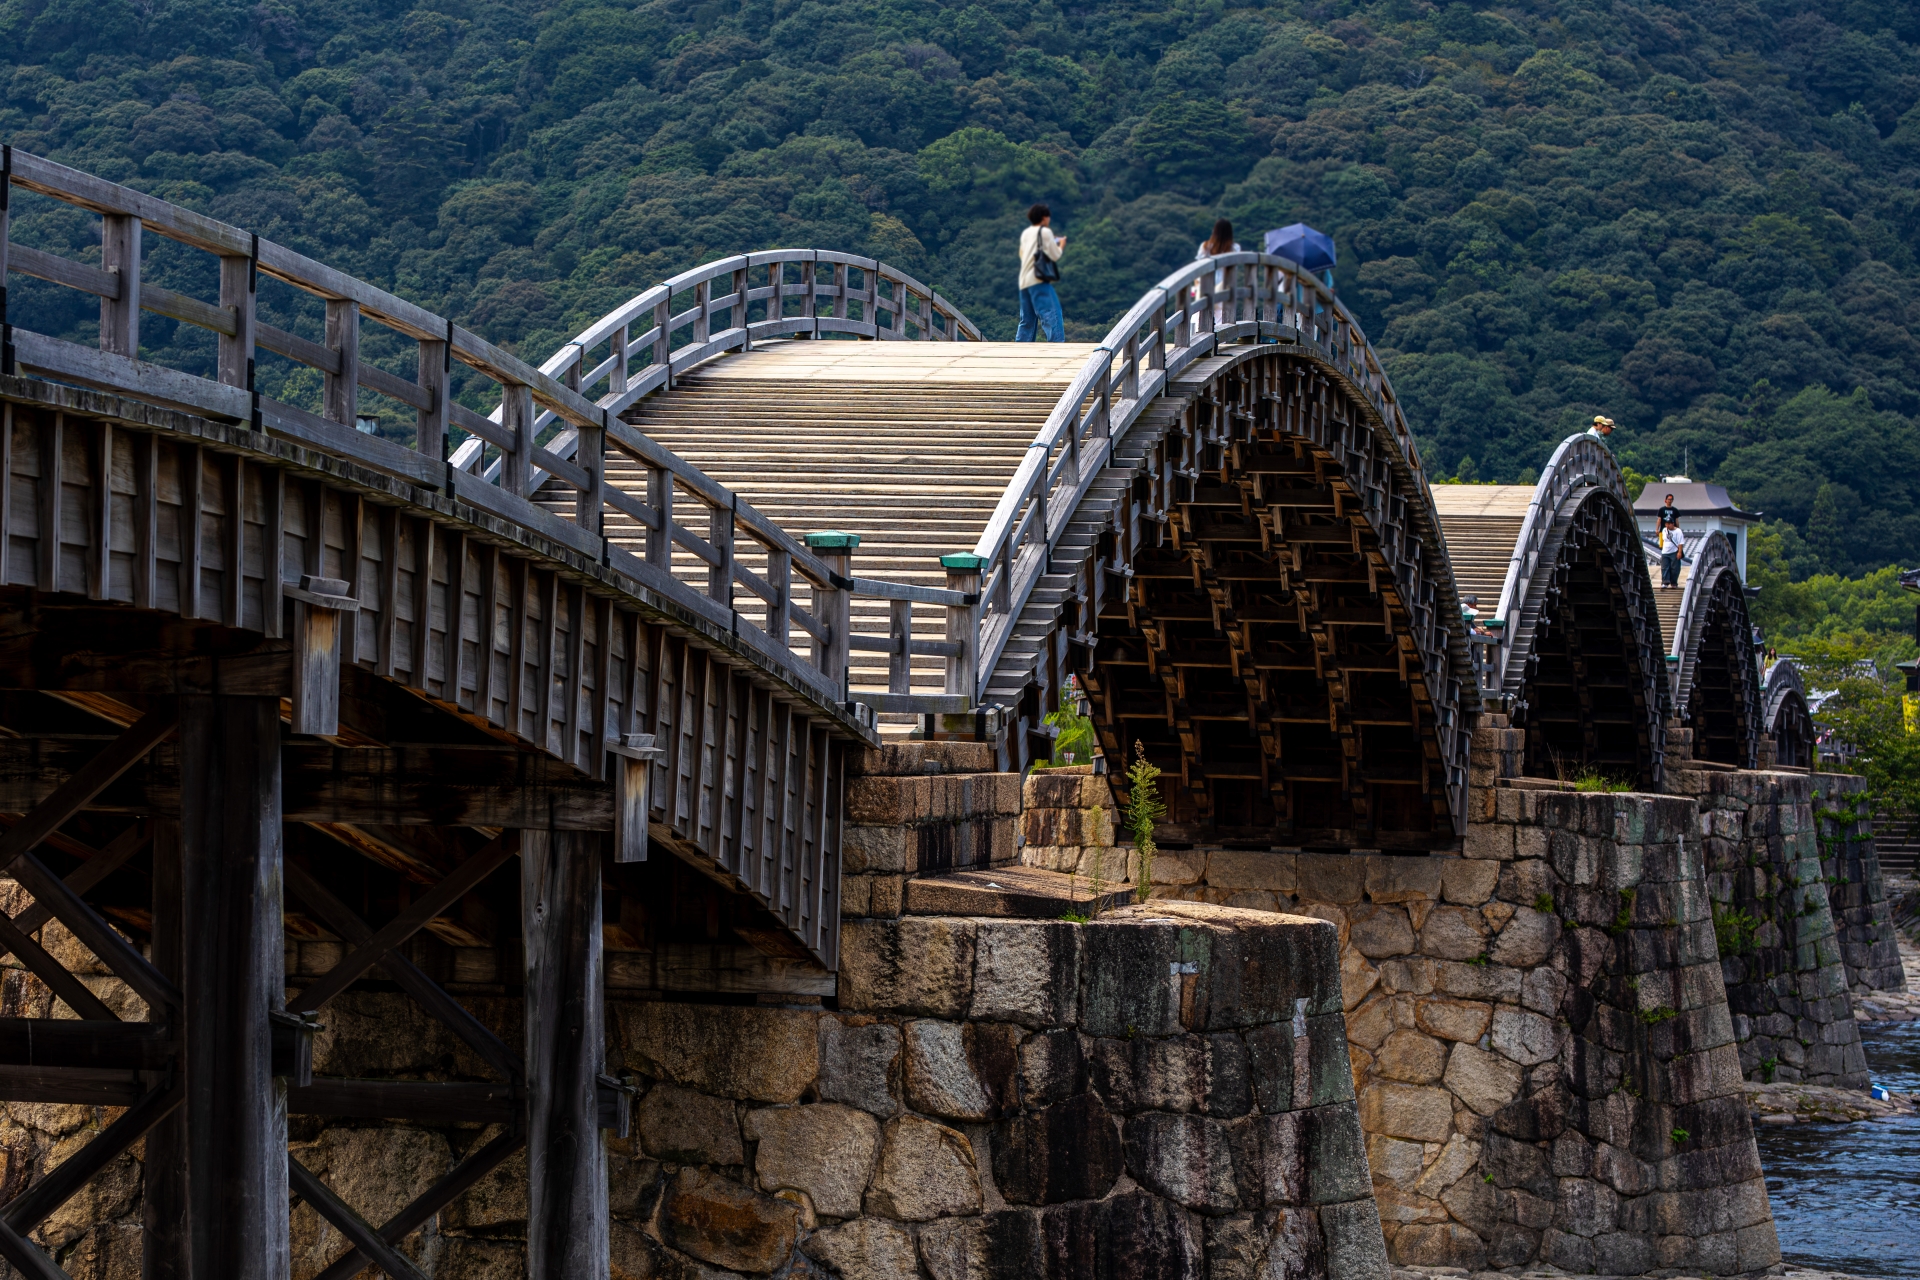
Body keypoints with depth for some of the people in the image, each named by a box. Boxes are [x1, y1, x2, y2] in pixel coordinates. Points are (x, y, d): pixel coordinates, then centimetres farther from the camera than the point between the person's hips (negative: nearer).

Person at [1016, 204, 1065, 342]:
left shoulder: (1025, 233, 18)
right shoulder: (1045, 232, -3)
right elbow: (1054, 256, -6)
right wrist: (1061, 245, 14)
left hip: (1024, 281, 8)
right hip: (1039, 281, -8)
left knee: (1027, 321, 14)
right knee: (1052, 316, -13)